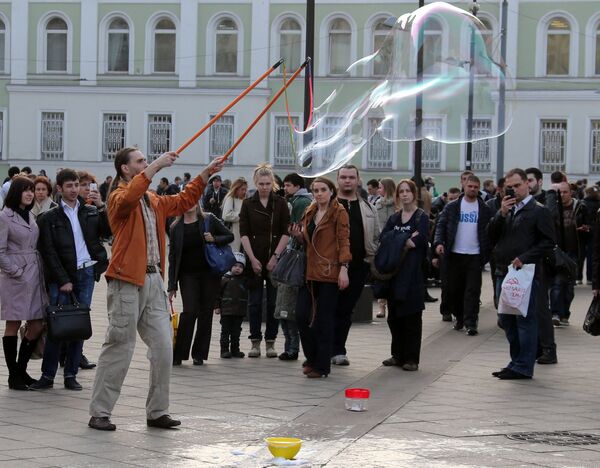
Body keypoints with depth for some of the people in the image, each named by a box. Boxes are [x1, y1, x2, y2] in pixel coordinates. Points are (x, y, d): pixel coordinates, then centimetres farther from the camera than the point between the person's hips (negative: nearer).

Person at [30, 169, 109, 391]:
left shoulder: (91, 212, 10)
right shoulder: (50, 218, 1)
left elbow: (107, 230, -2)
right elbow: (48, 252, -3)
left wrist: (102, 206, -11)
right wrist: (63, 280, -9)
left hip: (87, 273, 3)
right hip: (62, 277, -3)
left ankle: (71, 375, 12)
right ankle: (48, 375, 2)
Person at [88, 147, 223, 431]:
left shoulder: (153, 201, 18)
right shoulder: (118, 196, -7)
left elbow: (183, 201, 28)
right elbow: (129, 197, -30)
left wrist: (206, 174, 21)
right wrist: (156, 166, -30)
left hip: (153, 280, 8)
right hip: (127, 282, -8)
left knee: (163, 348, 5)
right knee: (119, 349, -4)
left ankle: (157, 412, 13)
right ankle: (99, 412, 4)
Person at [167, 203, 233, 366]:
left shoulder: (209, 220, 0)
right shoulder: (176, 228, 0)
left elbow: (230, 236, 6)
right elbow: (173, 257, 2)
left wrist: (214, 239, -15)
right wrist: (172, 285, -1)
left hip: (209, 273, 1)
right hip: (188, 274, -1)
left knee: (206, 312, 2)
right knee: (189, 311, -13)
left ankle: (199, 354, 12)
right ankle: (178, 355, -5)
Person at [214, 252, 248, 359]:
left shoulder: (244, 281, 5)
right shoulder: (225, 279, -4)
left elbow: (246, 295, 11)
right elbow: (218, 293, -2)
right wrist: (217, 307, -5)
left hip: (239, 312, 3)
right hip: (226, 311, -3)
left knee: (236, 332, 10)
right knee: (225, 331, 0)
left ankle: (235, 350, 18)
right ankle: (224, 350, 4)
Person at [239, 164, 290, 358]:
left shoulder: (280, 203, 3)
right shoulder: (248, 204, 5)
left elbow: (286, 233, 0)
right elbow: (244, 233, 0)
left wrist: (275, 257, -9)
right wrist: (252, 259, -9)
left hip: (275, 260, 0)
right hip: (254, 258, 0)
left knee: (273, 301, 2)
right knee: (254, 302, 2)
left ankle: (271, 342, 8)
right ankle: (255, 342, 7)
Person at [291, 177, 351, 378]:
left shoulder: (339, 212, -4)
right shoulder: (310, 212, 16)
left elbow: (344, 242, -9)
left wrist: (343, 268, -18)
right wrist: (299, 235, 3)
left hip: (329, 272, -6)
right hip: (310, 271, 6)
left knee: (323, 319, -2)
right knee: (301, 315, -1)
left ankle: (322, 365, 6)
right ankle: (312, 358, 17)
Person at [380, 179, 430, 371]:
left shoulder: (422, 217, 0)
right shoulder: (394, 218, 16)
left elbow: (419, 241, -15)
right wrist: (406, 242, -12)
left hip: (413, 273, -5)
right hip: (394, 272, 5)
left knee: (411, 316, -2)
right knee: (394, 315, 8)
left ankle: (412, 359, 2)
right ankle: (398, 355, 19)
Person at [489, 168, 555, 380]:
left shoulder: (539, 211, -4)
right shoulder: (506, 210, 17)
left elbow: (548, 242, -9)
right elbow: (491, 236, 8)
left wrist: (524, 259, -16)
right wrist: (501, 214, -6)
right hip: (504, 273, 8)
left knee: (525, 320, -5)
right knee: (507, 320, 12)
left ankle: (523, 367, -2)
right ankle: (517, 361, 22)